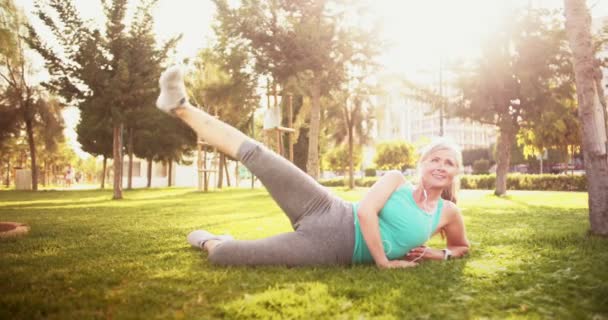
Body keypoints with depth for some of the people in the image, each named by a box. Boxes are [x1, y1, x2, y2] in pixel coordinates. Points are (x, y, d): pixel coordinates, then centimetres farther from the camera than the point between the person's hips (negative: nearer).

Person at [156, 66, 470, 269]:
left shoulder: (448, 213, 10)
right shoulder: (396, 179, 5)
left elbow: (462, 246, 27)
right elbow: (365, 211, -8)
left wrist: (437, 254, 6)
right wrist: (382, 261, -9)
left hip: (328, 251, 0)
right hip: (327, 213, 1)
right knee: (255, 154, -12)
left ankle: (209, 241, 24)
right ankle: (181, 107, 5)